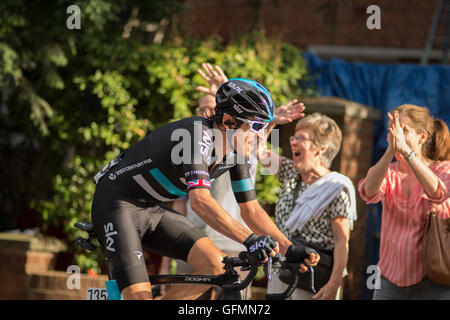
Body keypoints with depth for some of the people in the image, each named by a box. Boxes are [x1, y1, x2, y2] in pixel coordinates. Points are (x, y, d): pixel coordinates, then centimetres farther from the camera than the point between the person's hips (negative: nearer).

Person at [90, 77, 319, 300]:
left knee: (217, 266, -9)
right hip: (117, 202, -8)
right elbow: (200, 201, -41)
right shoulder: (198, 136, -28)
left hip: (154, 208, 9)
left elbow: (251, 210, 4)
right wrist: (250, 240, -51)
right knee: (139, 294, -23)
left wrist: (290, 250, -9)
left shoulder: (236, 152, -2)